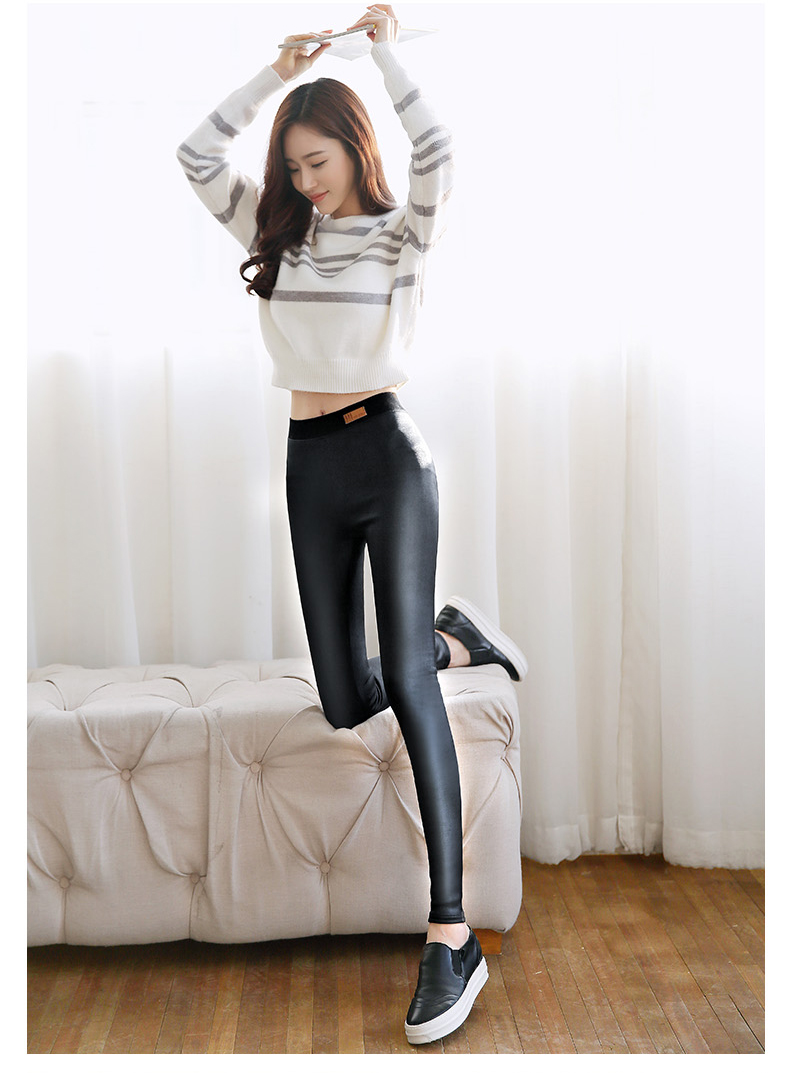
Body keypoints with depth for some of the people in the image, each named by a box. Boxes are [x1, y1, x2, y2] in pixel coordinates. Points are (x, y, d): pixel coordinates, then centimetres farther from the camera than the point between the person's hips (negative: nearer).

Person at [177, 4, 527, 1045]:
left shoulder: (403, 235, 3)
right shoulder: (278, 231, 15)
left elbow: (438, 155, -16)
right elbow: (198, 156, 12)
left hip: (387, 456, -5)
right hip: (310, 466, 5)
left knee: (405, 681, -18)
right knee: (345, 702, 4)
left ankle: (452, 937, -18)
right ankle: (454, 638, 35)